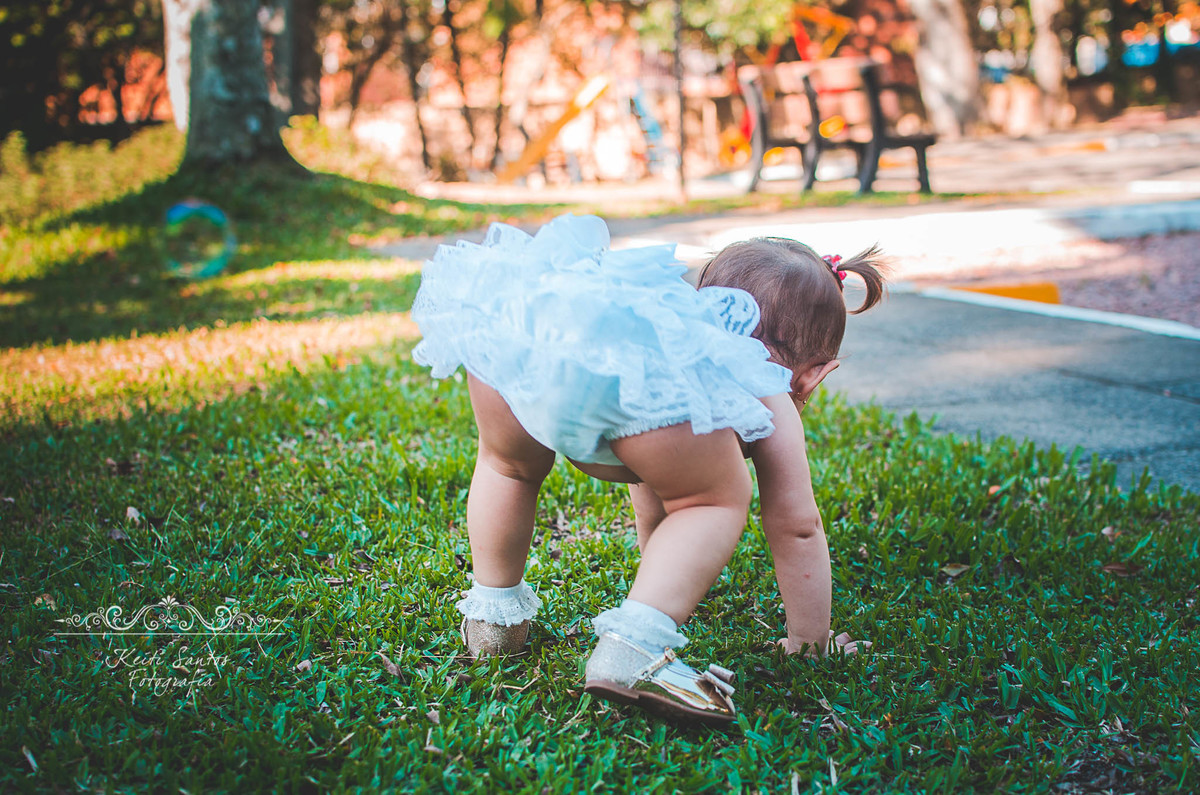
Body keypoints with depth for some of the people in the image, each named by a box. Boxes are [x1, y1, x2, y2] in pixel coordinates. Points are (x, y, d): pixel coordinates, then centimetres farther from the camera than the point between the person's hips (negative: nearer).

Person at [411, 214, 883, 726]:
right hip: (631, 361, -6)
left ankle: (492, 617, 44)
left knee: (510, 465, 37)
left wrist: (666, 575, 79)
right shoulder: (767, 392, 34)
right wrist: (810, 642, 45)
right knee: (718, 499, 17)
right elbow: (796, 526, 32)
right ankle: (633, 648, 1)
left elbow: (650, 486, 64)